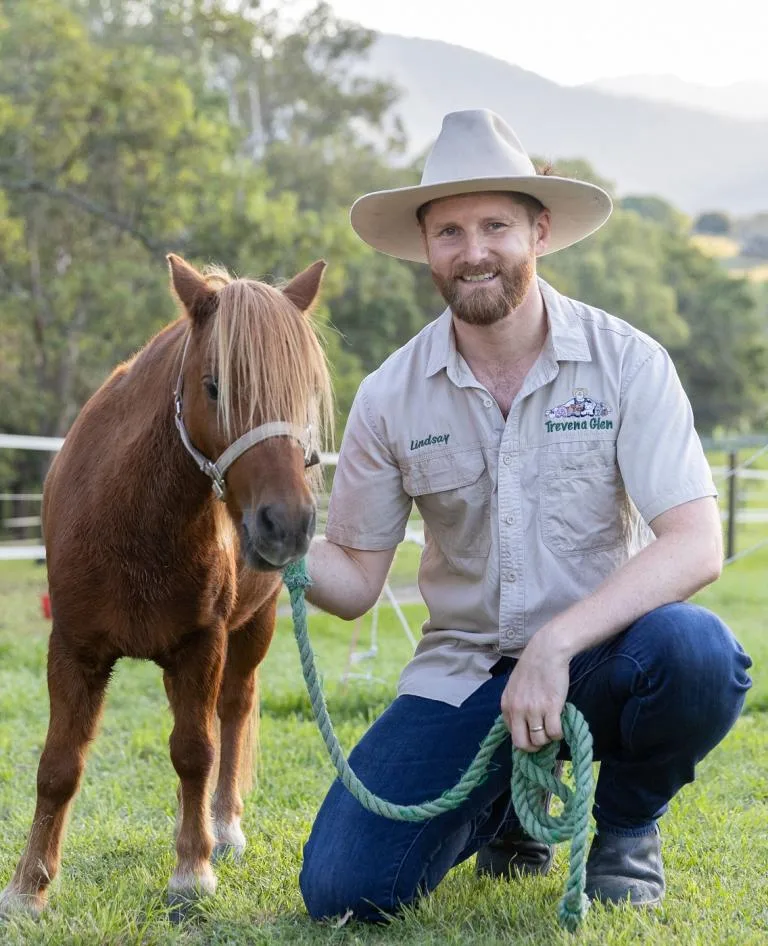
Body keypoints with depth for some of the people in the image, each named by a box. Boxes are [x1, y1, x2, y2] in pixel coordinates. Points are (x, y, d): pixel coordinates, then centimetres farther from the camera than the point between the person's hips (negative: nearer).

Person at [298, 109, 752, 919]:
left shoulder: (627, 362, -11)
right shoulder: (390, 397, -4)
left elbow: (696, 544, -20)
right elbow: (354, 580, 1)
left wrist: (556, 643, -32)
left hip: (598, 658, -2)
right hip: (463, 676, 2)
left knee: (696, 654, -37)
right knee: (342, 890, -14)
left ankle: (627, 823, -1)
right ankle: (511, 802, 19)